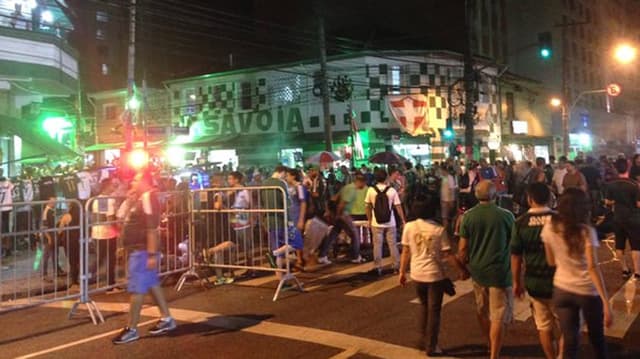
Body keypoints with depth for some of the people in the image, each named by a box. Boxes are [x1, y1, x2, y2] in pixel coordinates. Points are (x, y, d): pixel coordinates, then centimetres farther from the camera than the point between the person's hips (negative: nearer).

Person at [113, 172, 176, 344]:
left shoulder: (147, 197, -16)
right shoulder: (139, 199, 16)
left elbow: (152, 228, -24)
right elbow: (127, 219, 23)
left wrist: (152, 254, -27)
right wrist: (129, 201, 14)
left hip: (142, 250, -11)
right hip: (139, 249, 11)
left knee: (136, 289, -5)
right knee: (152, 283, 15)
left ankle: (131, 329, 1)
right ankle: (167, 319, 23)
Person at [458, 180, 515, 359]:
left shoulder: (468, 216, -5)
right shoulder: (506, 215, -10)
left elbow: (463, 249, -4)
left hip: (477, 270, 4)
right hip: (499, 271, -3)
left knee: (482, 311, 22)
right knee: (498, 317, 4)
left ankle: (491, 344, 42)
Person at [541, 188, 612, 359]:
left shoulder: (549, 227, -5)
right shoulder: (586, 231, -16)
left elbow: (551, 261, 5)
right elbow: (593, 267, -23)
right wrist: (606, 302, -23)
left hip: (562, 290, 3)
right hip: (588, 291, -3)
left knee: (570, 342, 9)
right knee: (597, 338, 21)